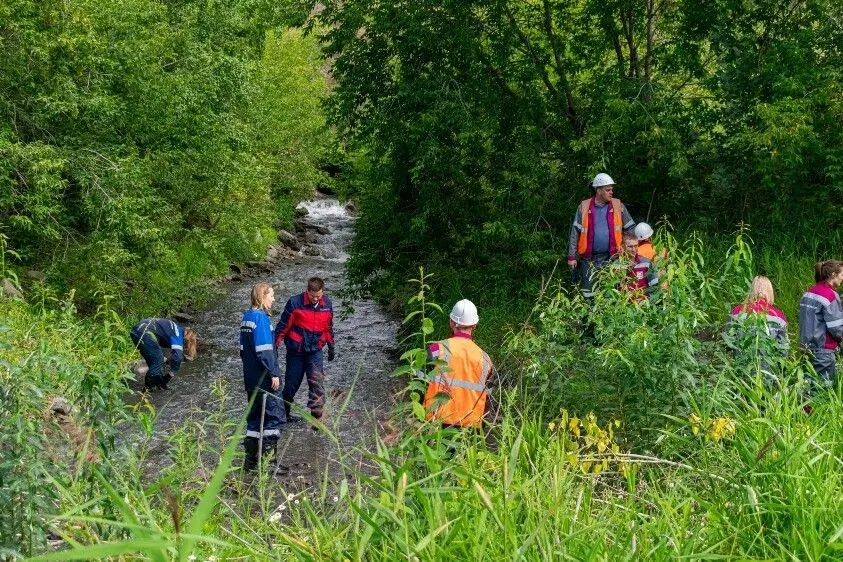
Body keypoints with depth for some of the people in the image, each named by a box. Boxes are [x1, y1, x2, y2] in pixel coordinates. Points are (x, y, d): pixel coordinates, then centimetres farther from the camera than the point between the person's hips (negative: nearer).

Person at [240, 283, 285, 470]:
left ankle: (251, 460, 18)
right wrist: (274, 373, -18)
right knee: (275, 415, -3)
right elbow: (265, 350, -21)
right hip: (264, 377, -9)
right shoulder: (261, 317, -16)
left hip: (250, 377, 9)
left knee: (255, 416, 15)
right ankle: (267, 455, -7)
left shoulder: (246, 316, 11)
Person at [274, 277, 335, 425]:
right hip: (295, 351, -2)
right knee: (292, 384, 9)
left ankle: (317, 417, -5)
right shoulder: (295, 303, -15)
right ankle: (283, 412, 31)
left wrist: (331, 346, 18)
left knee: (317, 383, -9)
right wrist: (275, 346, -5)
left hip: (315, 351, 2)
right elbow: (283, 326, -8)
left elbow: (328, 327, 12)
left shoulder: (327, 304, -3)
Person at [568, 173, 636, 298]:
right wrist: (572, 257, -2)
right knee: (588, 293, 2)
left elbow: (631, 228, 10)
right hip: (589, 258, -1)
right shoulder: (584, 207, -2)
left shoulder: (618, 206, 1)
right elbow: (575, 232, 0)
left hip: (610, 258, 1)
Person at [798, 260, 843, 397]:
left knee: (811, 385, 13)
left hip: (808, 345, 8)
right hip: (824, 350, -8)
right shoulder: (829, 295, -16)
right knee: (824, 386, 0)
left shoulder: (809, 292, 8)